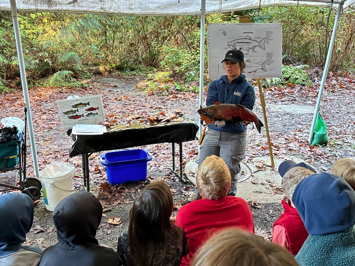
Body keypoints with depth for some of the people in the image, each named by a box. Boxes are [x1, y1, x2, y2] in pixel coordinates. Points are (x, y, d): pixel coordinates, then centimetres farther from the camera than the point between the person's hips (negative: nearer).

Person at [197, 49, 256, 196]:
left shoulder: (247, 88, 1)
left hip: (234, 136, -3)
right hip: (213, 132, 3)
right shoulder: (215, 85, 10)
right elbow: (210, 105, -5)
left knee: (229, 171, 1)